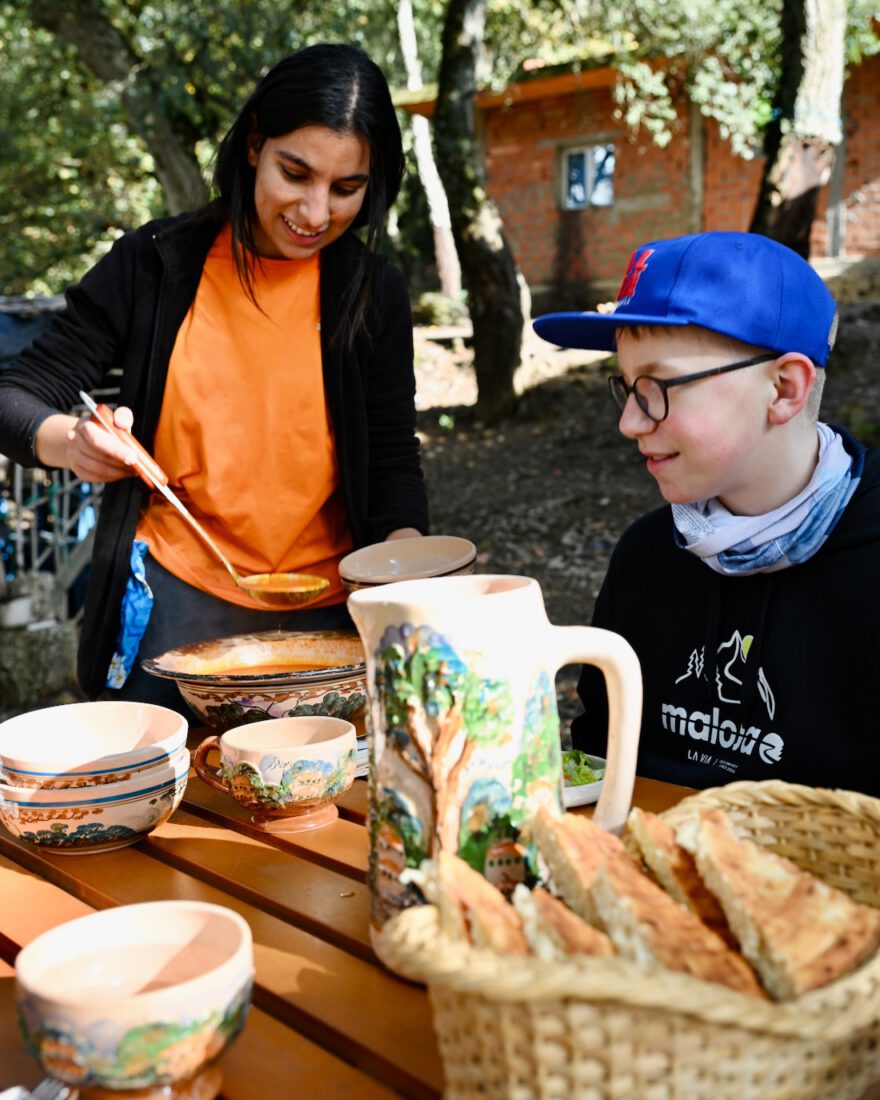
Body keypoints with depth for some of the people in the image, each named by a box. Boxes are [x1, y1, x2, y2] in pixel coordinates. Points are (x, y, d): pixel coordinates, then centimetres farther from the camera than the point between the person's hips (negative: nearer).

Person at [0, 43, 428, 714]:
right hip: (176, 607, -1)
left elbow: (391, 457, 3)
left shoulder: (374, 292, 0)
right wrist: (70, 441, -24)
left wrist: (406, 549, -16)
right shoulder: (155, 264, -4)